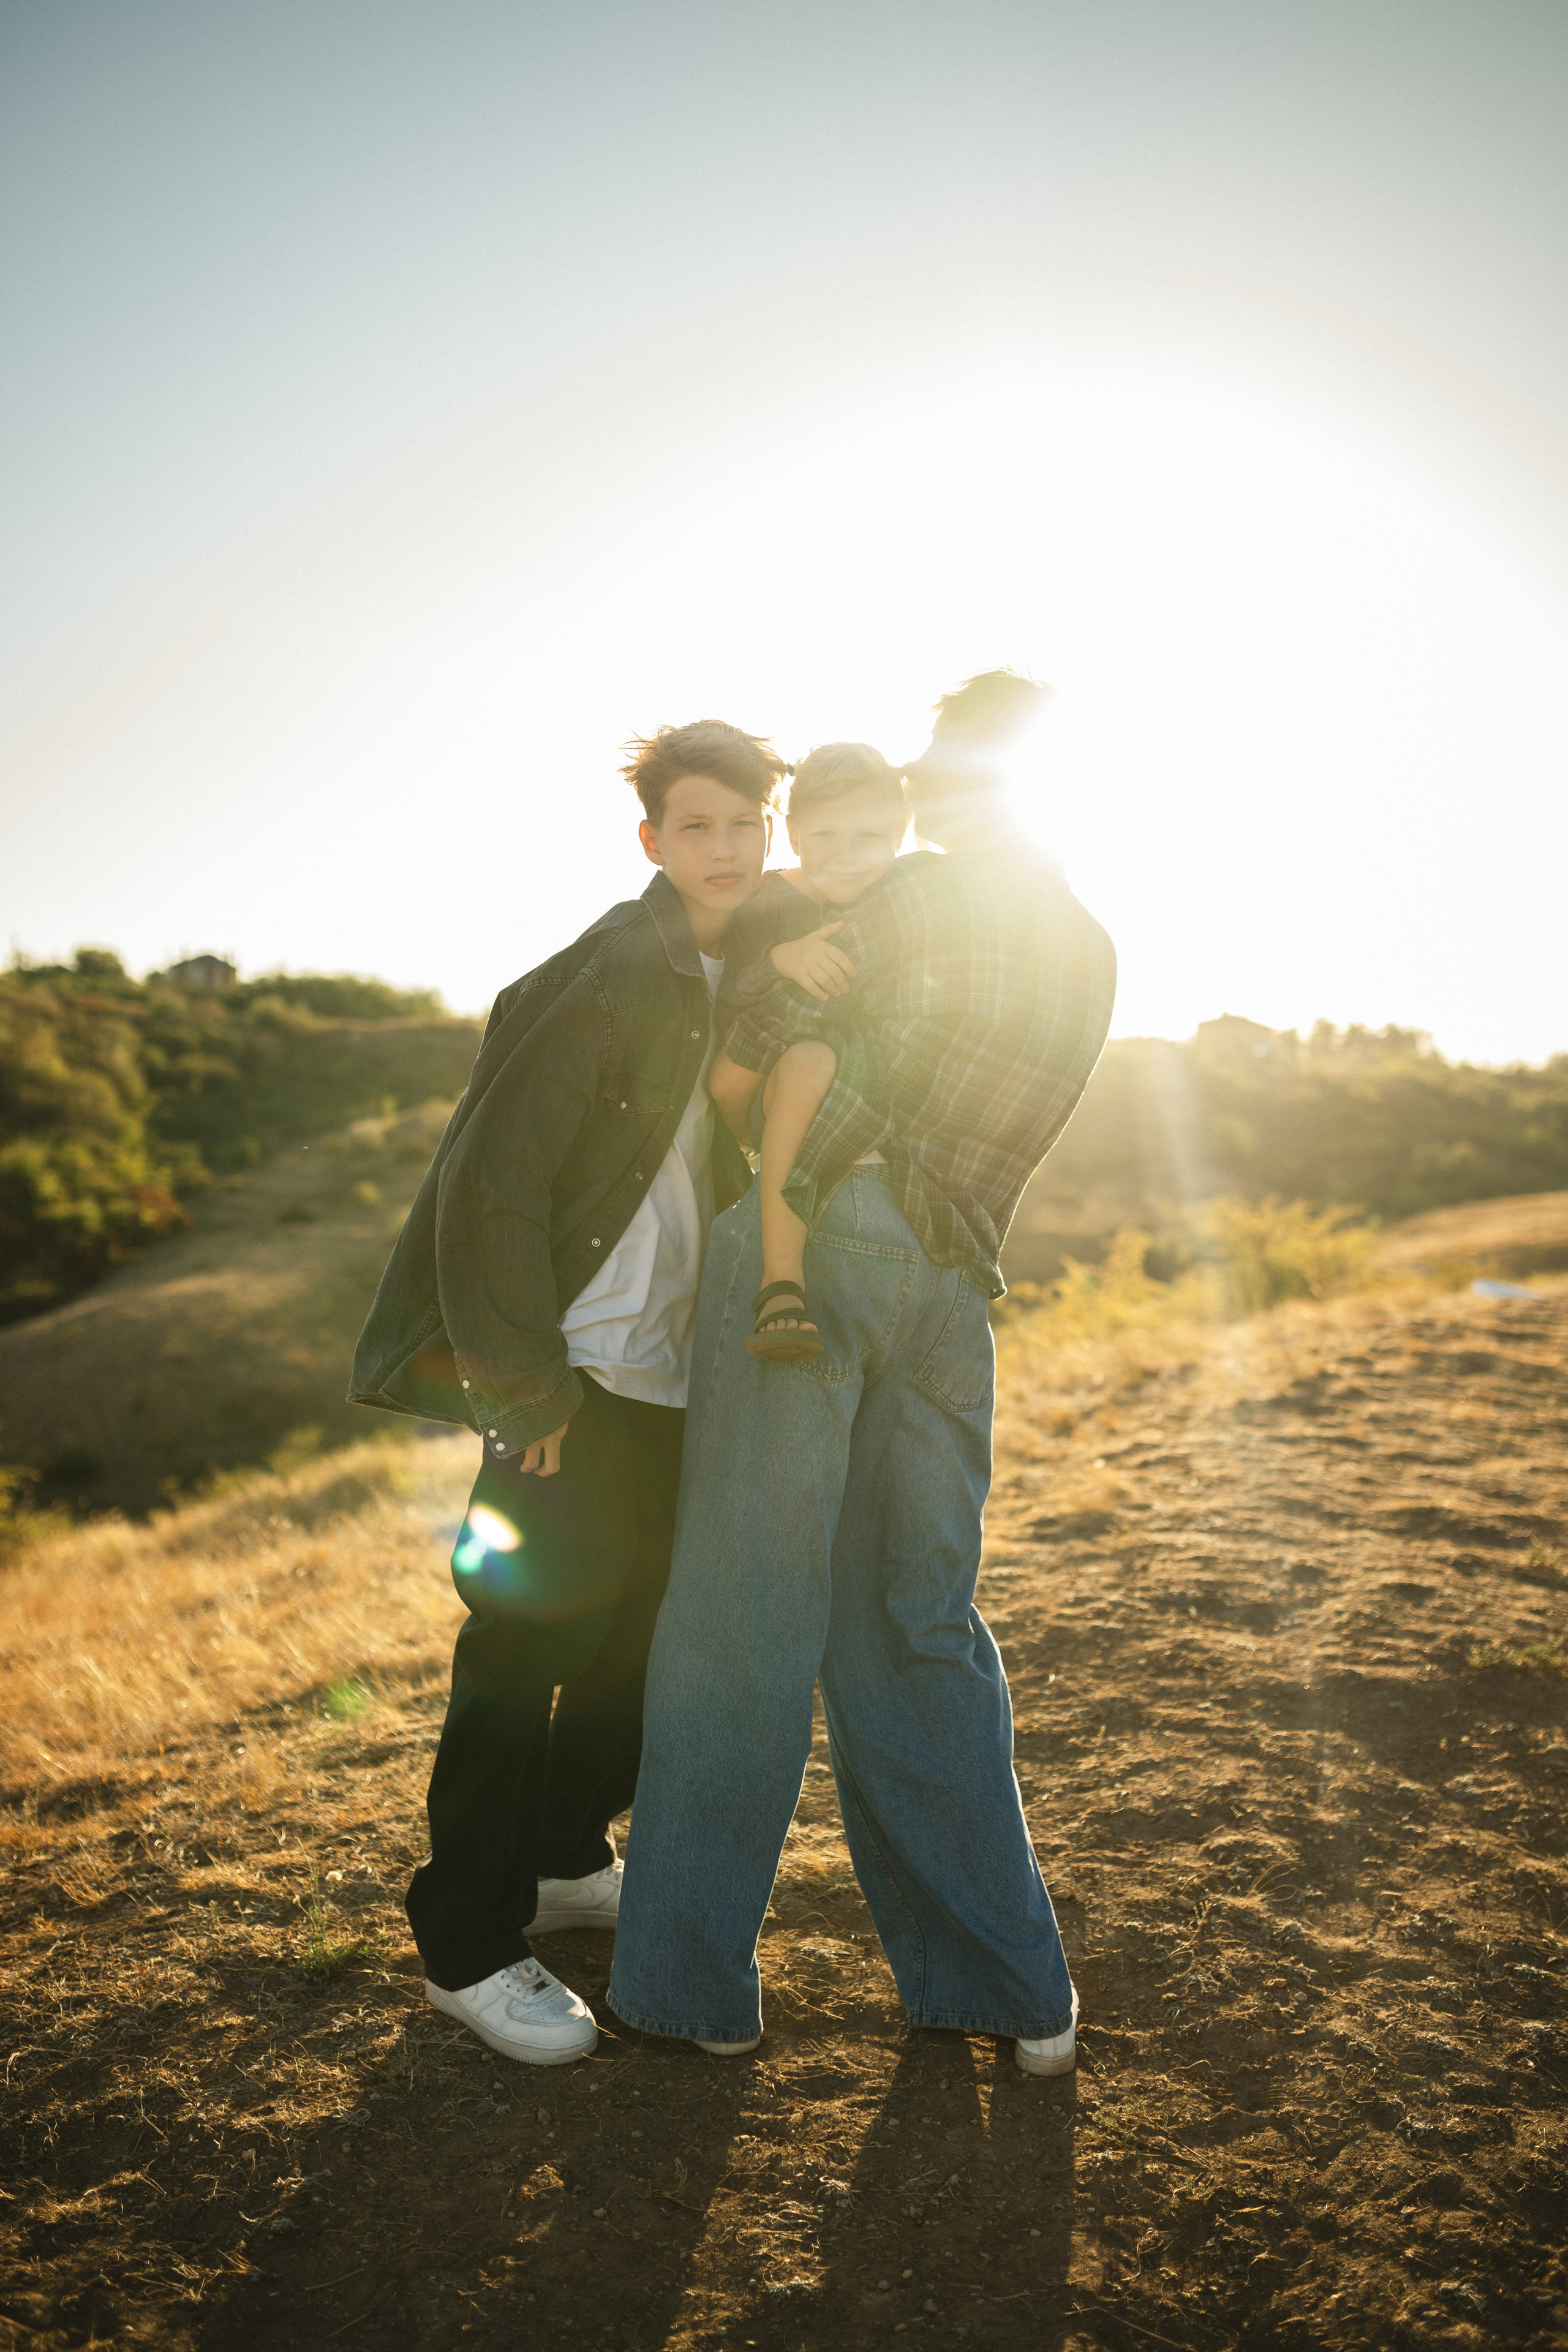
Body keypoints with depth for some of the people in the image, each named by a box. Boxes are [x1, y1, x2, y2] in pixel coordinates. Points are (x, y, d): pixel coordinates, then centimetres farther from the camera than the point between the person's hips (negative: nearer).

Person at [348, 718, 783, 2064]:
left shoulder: (744, 977, 10)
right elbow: (493, 1178, -20)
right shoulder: (606, 976, -16)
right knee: (525, 1650, 1)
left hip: (673, 1382, 8)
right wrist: (524, 1385, -19)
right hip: (574, 1378, -8)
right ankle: (469, 1947, 18)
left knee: (646, 1635, 18)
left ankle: (565, 1857, 40)